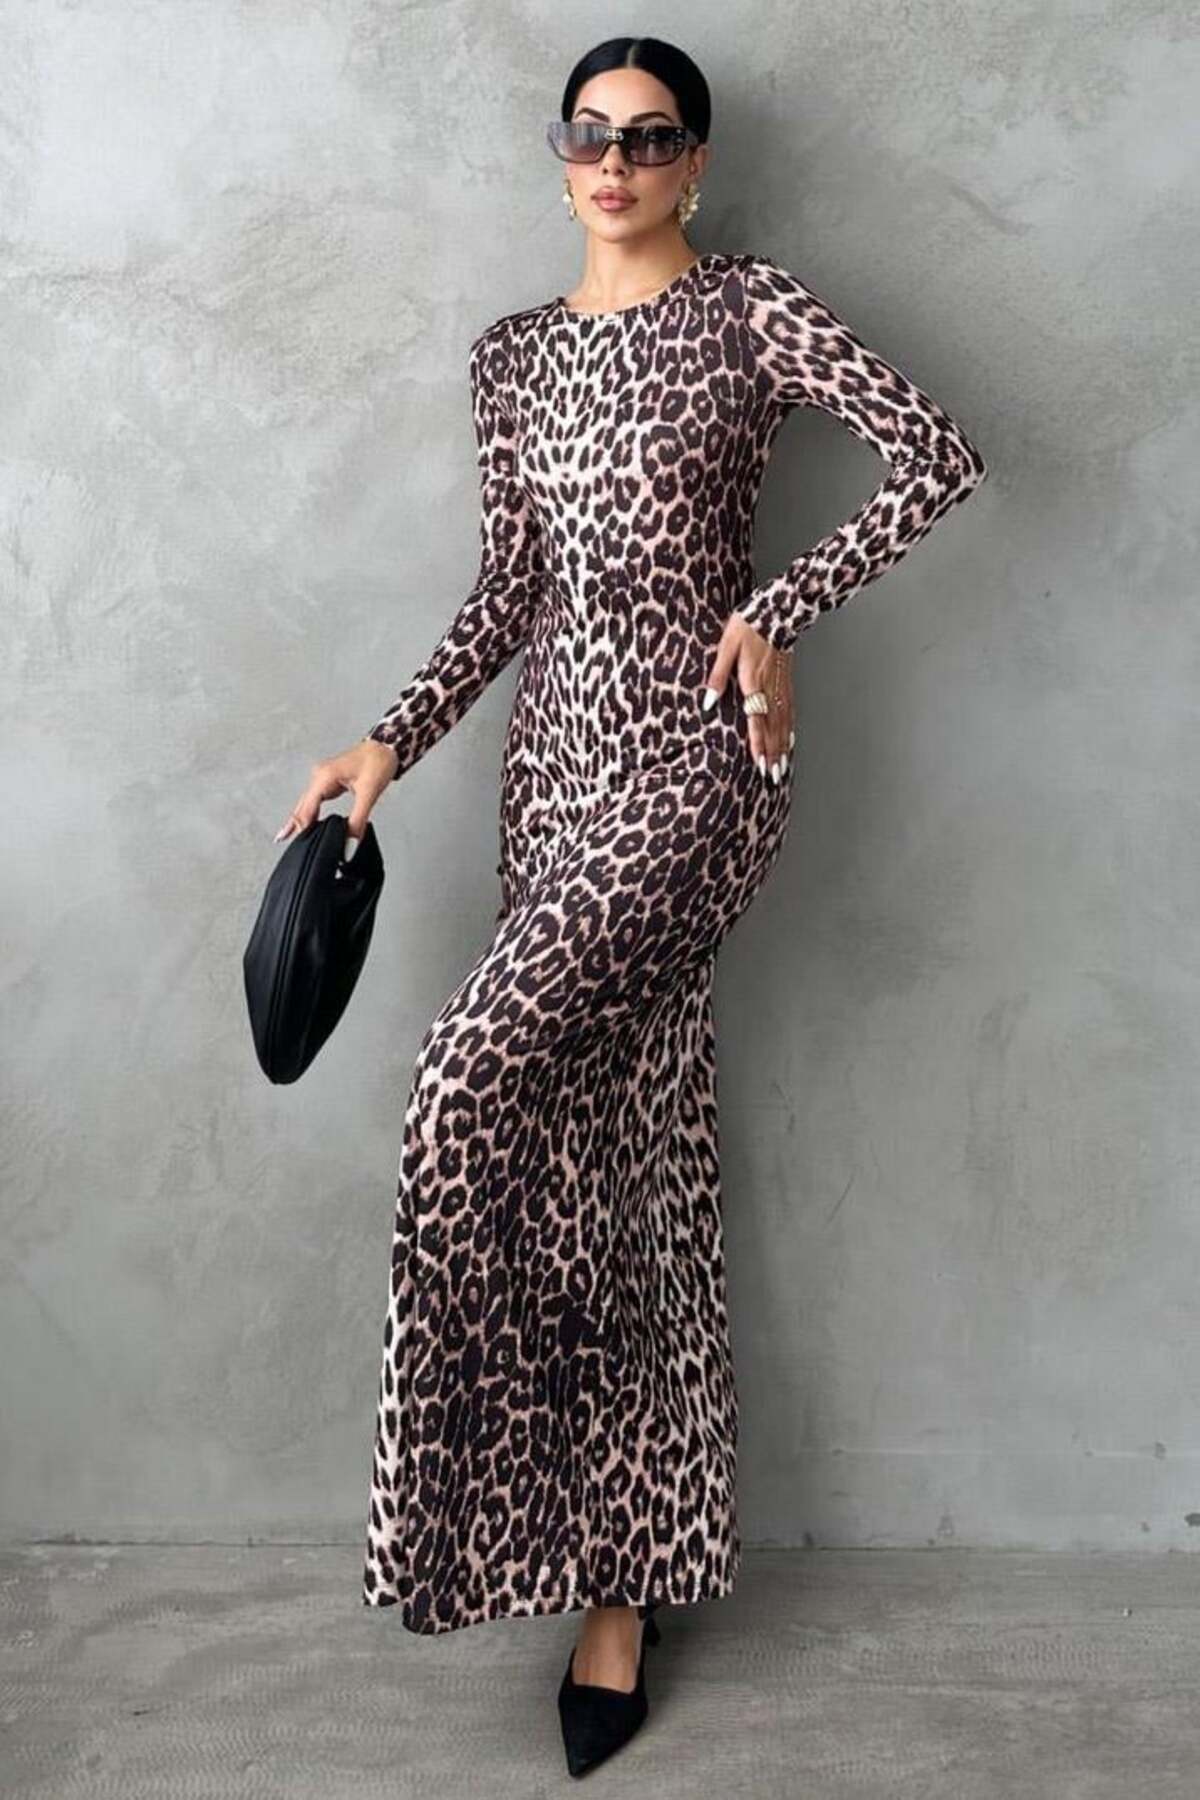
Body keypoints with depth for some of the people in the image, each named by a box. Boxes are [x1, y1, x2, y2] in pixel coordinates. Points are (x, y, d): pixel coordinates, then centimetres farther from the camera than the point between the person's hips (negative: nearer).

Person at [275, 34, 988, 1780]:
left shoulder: (755, 307, 2)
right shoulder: (512, 353, 16)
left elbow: (940, 453, -5)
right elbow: (510, 585, 15)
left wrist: (780, 609, -11)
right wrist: (393, 741, 5)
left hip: (697, 756, -5)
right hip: (558, 767, 6)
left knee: (480, 1067, -21)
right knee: (607, 1150, 5)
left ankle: (536, 1509, -2)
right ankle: (629, 1570, 16)